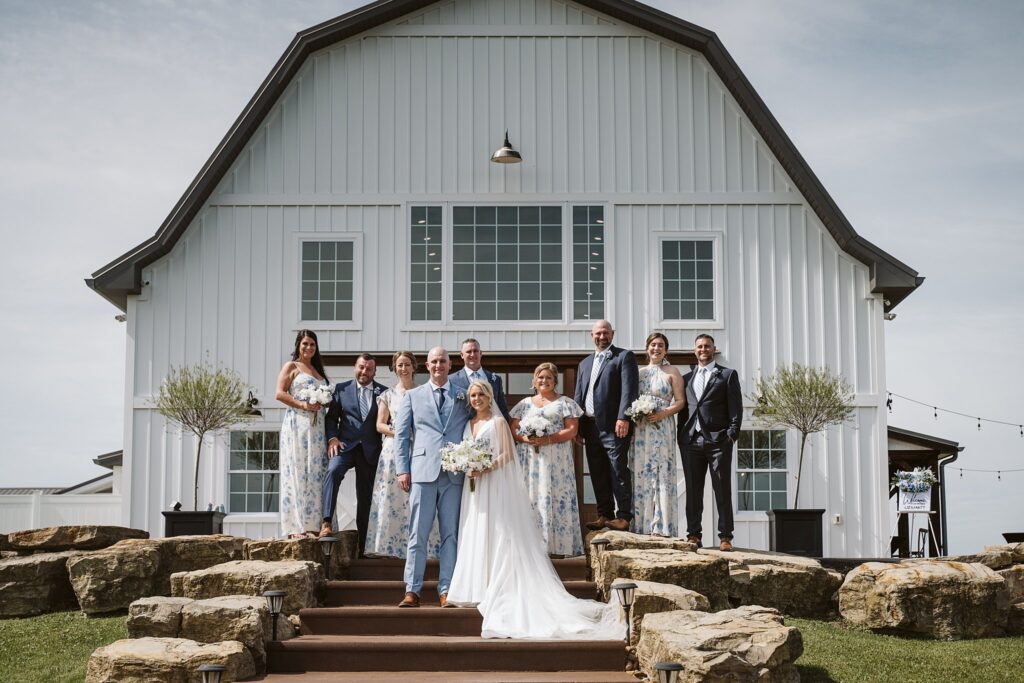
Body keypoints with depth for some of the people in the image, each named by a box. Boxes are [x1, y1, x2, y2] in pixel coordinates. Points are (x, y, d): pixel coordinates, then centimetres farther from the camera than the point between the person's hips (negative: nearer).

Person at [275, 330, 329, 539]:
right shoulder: (291, 367, 3)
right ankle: (296, 527, -8)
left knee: (315, 473, 1)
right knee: (297, 472, -8)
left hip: (316, 426, 6)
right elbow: (280, 394, -6)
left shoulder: (318, 370, 22)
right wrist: (303, 405, -16)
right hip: (296, 425, -6)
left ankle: (311, 525, 2)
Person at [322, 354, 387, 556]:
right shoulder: (341, 389, 8)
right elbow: (331, 416, 6)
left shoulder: (383, 392, 7)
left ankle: (363, 545, 13)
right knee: (333, 470, -32)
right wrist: (332, 438, -10)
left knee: (365, 497, 6)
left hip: (370, 449, 1)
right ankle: (326, 522, -36)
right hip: (346, 444, -1)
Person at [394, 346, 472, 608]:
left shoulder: (463, 397, 15)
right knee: (418, 534, -3)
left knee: (451, 535, 1)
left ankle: (446, 591, 4)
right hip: (423, 471, -1)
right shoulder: (413, 396, 13)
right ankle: (412, 590, 0)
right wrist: (402, 469, 0)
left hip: (454, 475, 1)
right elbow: (401, 434, 9)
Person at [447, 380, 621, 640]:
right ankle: (478, 589, 4)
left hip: (496, 485, -6)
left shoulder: (498, 422, -2)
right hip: (474, 487, 6)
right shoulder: (468, 424, 16)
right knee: (475, 537, 3)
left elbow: (508, 454, -8)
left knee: (497, 536, -7)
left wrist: (486, 468, -19)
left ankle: (495, 591, -6)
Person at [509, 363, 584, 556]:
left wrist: (548, 439, -15)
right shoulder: (525, 404, 18)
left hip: (556, 460, -3)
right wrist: (524, 438, -10)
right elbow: (512, 429, 12)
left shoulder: (564, 403, 8)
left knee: (557, 498, -8)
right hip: (530, 459, 3)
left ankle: (560, 545, -7)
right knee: (532, 499, -3)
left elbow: (572, 430, -2)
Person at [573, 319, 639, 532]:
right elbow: (579, 396, 20)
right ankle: (604, 515, 15)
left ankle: (623, 516, -5)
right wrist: (577, 426, 11)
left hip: (614, 426, -6)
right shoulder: (584, 364, 21)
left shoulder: (624, 356, 1)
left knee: (619, 470, -7)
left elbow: (629, 389, -9)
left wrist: (623, 418, -20)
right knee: (598, 474, 8)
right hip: (590, 426, 7)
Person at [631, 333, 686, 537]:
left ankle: (661, 526, -8)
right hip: (641, 429, 4)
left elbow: (680, 401, -1)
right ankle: (642, 525, 3)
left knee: (662, 474, -8)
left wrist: (664, 413, -16)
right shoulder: (640, 372, 16)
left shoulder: (672, 372, 4)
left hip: (662, 428, -4)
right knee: (641, 475, 0)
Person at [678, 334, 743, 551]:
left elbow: (736, 407, 1)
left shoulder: (728, 375, 8)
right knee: (693, 490, 4)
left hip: (718, 440, -4)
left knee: (722, 490, -2)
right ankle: (693, 534, 9)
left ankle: (725, 536, -1)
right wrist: (681, 436, 7)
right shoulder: (687, 378, 19)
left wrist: (732, 434, -9)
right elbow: (682, 408, 18)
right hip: (691, 441, 4)